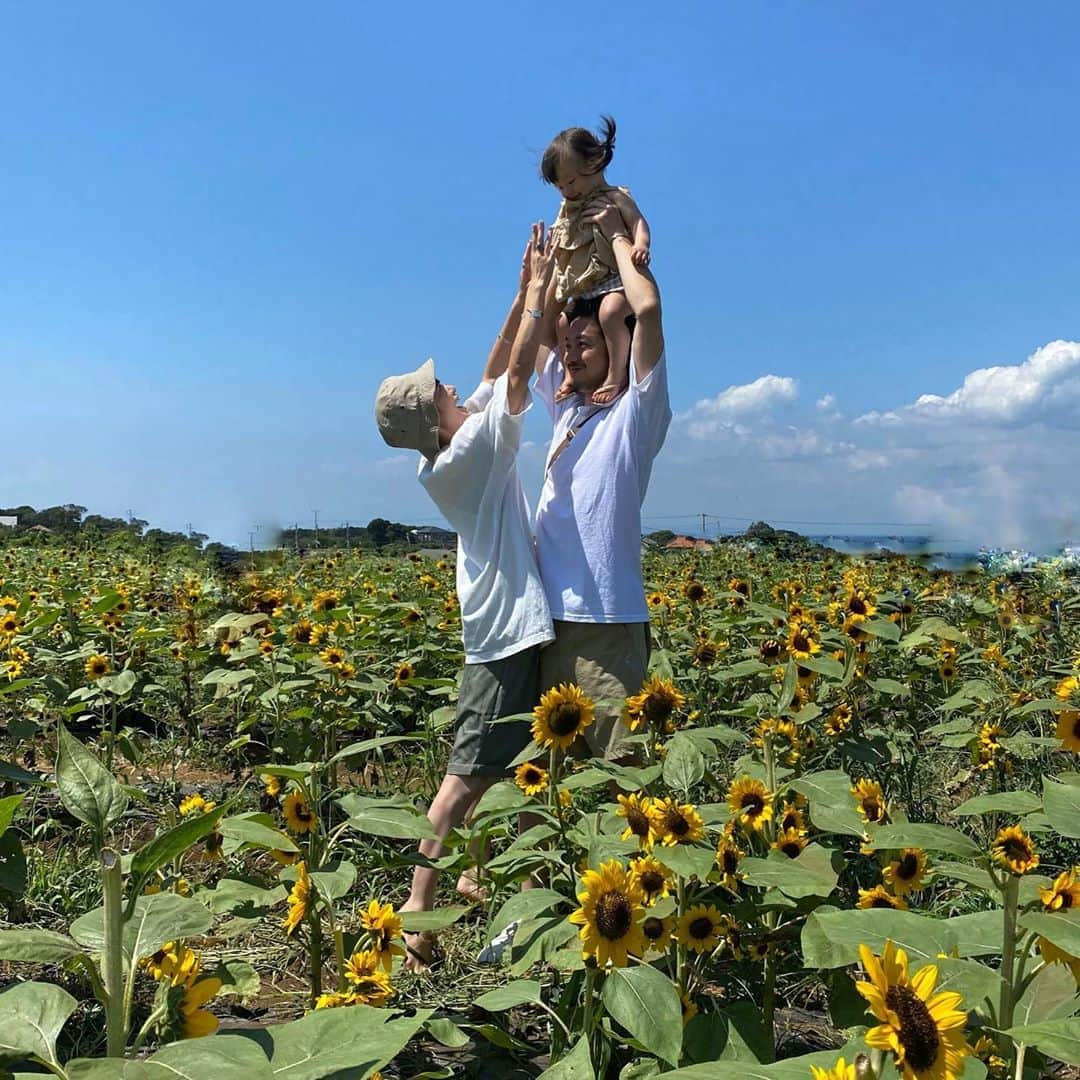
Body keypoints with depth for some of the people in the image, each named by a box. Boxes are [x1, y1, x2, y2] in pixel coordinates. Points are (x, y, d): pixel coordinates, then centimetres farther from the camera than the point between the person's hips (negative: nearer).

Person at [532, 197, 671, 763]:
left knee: (618, 760, -6)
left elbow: (648, 309, -13)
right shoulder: (566, 408, 17)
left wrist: (617, 235, 0)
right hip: (550, 614, 7)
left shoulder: (636, 412, -2)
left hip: (608, 618, -7)